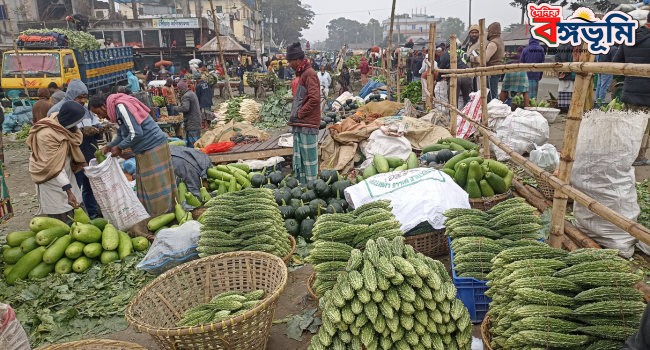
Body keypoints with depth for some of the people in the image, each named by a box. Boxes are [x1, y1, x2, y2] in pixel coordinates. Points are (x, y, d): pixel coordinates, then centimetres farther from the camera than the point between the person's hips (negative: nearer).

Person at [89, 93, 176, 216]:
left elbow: (136, 133, -22)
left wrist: (119, 147, -10)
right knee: (144, 187, 12)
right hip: (144, 152, 10)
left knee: (156, 186, -6)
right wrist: (109, 147, 8)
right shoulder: (116, 109, 15)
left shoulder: (121, 106, -16)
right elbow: (121, 135, 23)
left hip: (154, 148, -10)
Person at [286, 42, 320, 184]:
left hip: (307, 124, -10)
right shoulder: (301, 74, 18)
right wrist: (295, 115, 11)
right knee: (298, 159, 14)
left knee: (309, 158, -3)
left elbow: (314, 98, -21)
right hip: (299, 125, 10)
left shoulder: (309, 74, -11)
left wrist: (299, 115, -14)